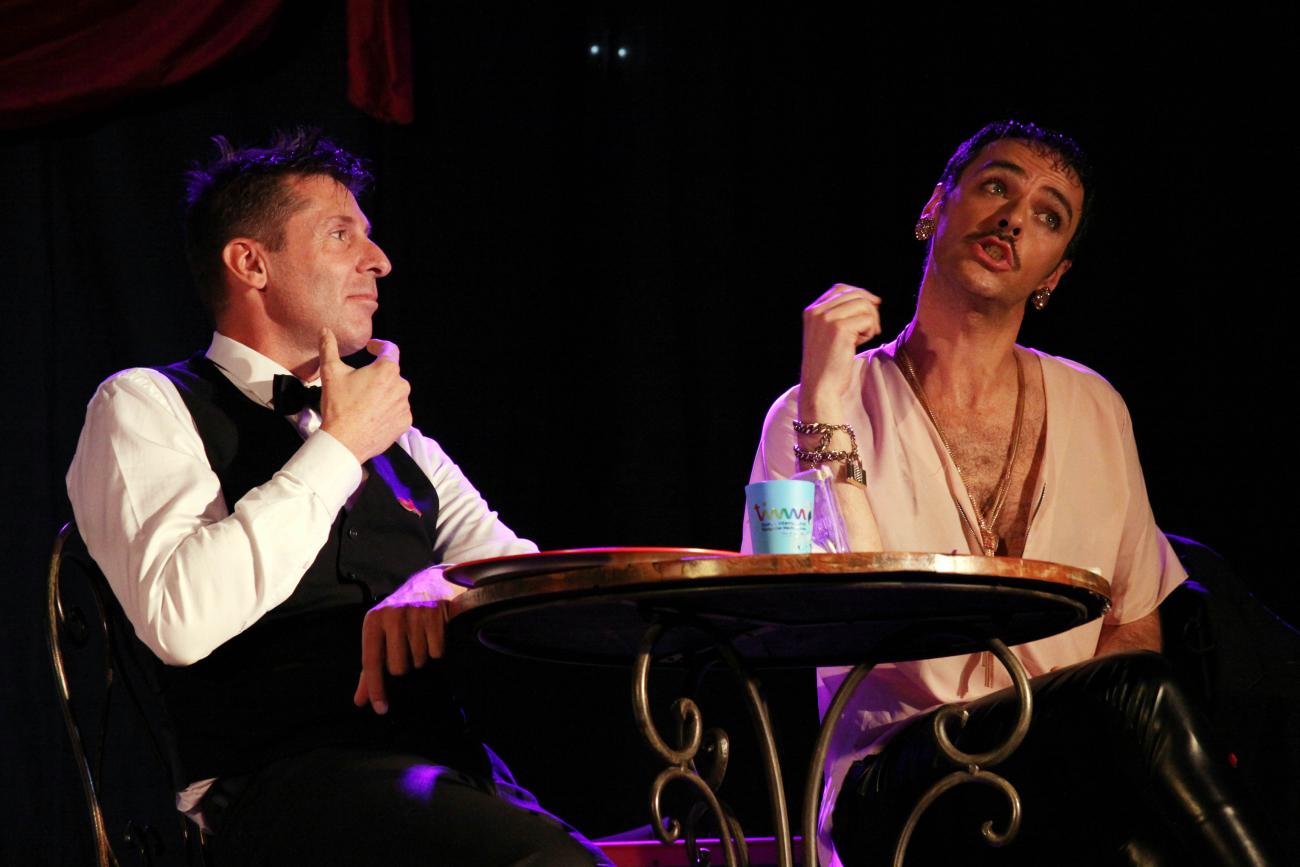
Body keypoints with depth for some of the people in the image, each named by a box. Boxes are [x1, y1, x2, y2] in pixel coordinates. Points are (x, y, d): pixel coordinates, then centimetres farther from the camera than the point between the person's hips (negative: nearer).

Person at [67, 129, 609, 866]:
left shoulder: (400, 445, 28)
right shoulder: (145, 407, 8)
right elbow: (180, 618, -10)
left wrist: (447, 585, -6)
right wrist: (340, 446, -2)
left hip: (455, 767, 6)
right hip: (282, 777, -6)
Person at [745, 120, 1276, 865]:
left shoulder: (1094, 409, 16)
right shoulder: (817, 413, 4)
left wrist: (1077, 737, -3)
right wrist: (826, 408, -16)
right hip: (895, 795, -3)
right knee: (1138, 697, -31)